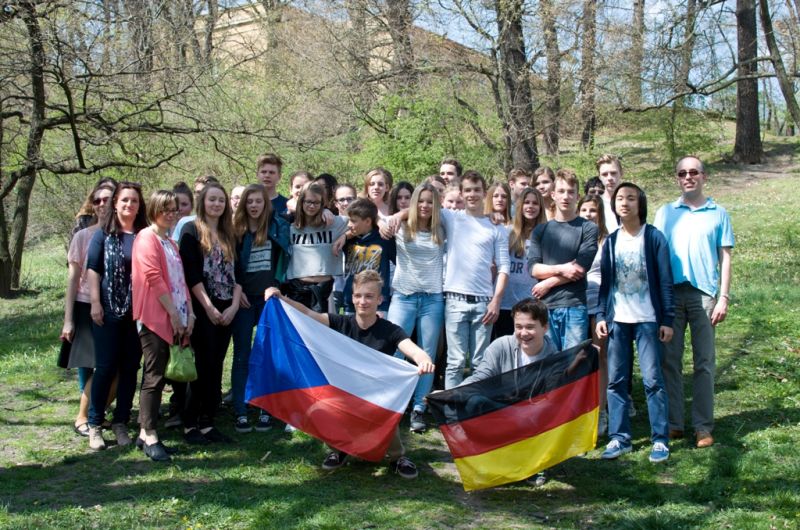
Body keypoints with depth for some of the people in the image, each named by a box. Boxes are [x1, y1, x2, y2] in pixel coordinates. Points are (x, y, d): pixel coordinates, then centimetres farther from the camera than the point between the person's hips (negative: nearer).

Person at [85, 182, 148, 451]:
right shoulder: (104, 234, 3)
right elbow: (93, 269, 0)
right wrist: (95, 303, -7)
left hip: (137, 310, 2)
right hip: (109, 310, -2)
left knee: (130, 367, 6)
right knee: (105, 366, -1)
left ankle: (121, 423, 16)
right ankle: (94, 424, 10)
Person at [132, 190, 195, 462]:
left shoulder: (170, 242, 20)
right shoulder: (147, 238, -7)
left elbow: (180, 279, 18)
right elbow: (154, 278, -15)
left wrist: (188, 313, 8)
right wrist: (173, 313, -14)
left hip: (173, 318, 8)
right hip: (155, 317, -8)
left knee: (156, 375, 10)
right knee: (155, 376, -8)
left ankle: (145, 433, 17)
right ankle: (150, 437, -3)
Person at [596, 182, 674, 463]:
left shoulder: (654, 237, -3)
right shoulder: (611, 241, 9)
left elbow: (665, 280, -4)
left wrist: (668, 319, -7)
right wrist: (601, 315, 4)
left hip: (647, 320, -4)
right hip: (617, 321, 4)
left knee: (653, 380, -2)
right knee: (616, 380, 5)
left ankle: (660, 439, 6)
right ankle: (619, 438, 13)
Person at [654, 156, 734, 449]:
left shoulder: (718, 214, 9)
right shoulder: (665, 213, 12)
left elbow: (725, 258, 7)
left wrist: (724, 297, -2)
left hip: (704, 293, -1)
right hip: (670, 292, 1)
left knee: (704, 362, 1)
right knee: (670, 360, 3)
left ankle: (703, 426, 7)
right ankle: (673, 422, 10)